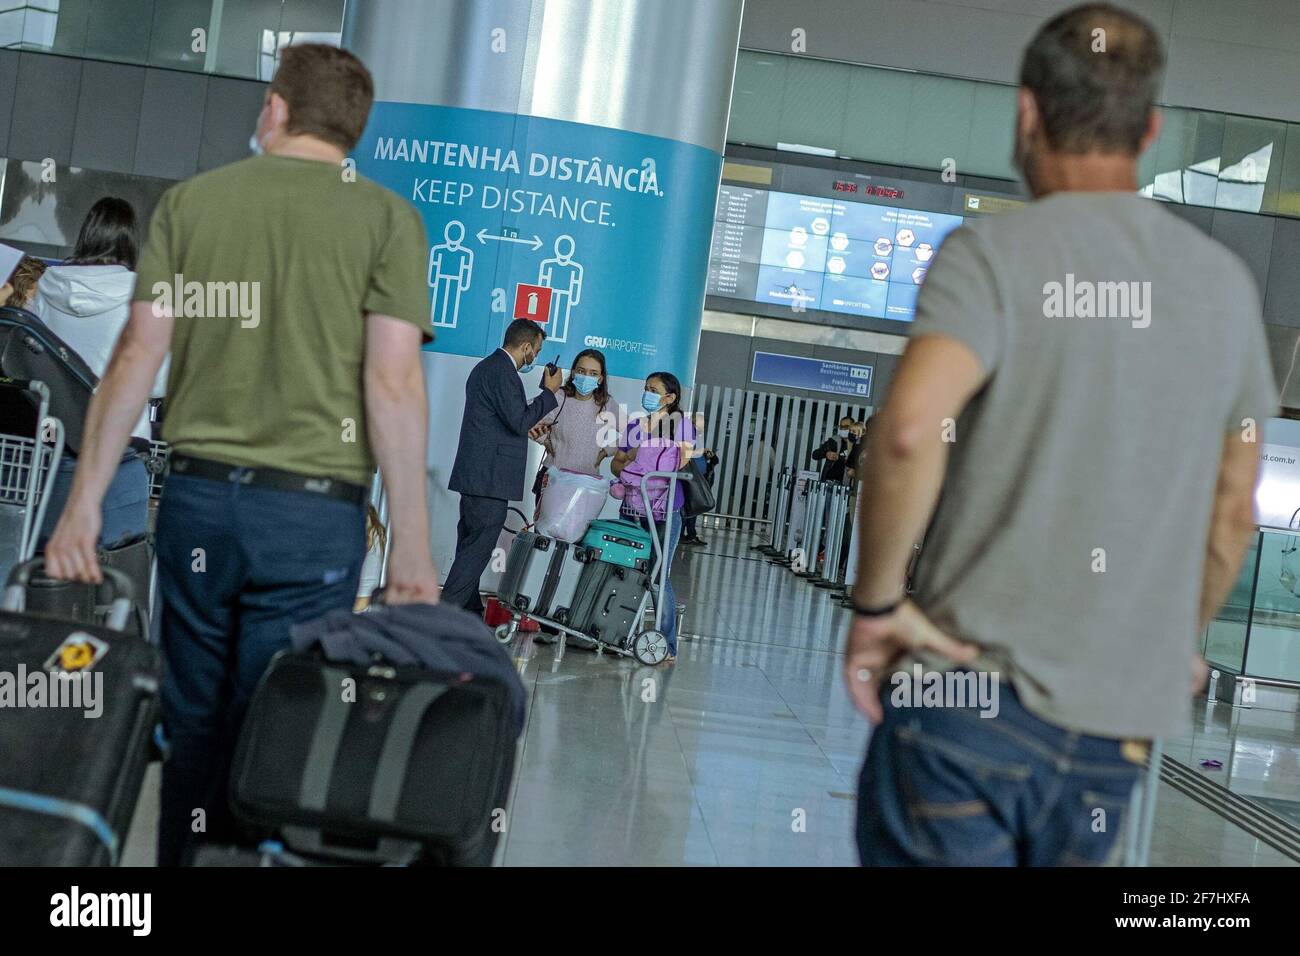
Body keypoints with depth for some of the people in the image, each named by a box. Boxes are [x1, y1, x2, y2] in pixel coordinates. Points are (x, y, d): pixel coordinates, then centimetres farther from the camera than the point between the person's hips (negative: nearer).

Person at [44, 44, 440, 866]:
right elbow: (393, 383, -10)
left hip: (198, 494, 3)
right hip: (313, 511, -3)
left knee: (193, 726, 16)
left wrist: (85, 503, 6)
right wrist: (412, 546, -8)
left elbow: (137, 356, 2)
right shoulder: (386, 217, -3)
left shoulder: (191, 200, 5)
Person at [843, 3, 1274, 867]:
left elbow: (910, 428, -25)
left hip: (974, 694, -5)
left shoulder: (994, 252, -7)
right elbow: (1234, 513, 15)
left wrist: (876, 601, -13)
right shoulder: (1226, 280, 10)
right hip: (1122, 730, 6)